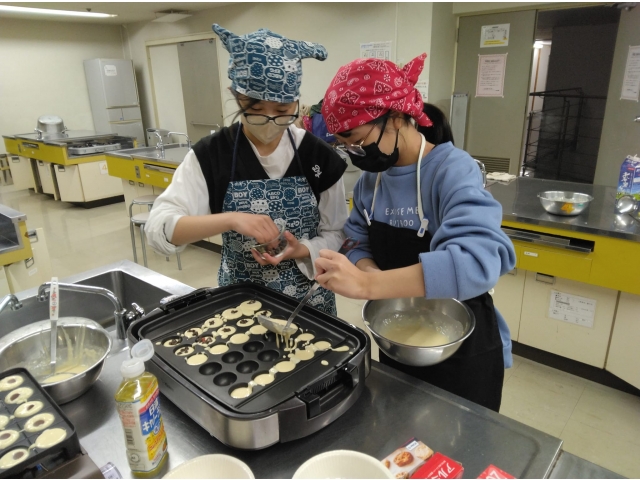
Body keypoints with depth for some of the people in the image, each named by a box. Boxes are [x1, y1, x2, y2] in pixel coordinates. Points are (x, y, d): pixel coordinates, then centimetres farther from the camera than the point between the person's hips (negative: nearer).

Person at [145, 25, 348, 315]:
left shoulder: (318, 156, -9)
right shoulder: (211, 155, -12)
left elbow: (336, 234, -2)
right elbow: (158, 228, -20)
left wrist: (301, 251, -22)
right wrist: (230, 219, -35)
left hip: (308, 297, 1)